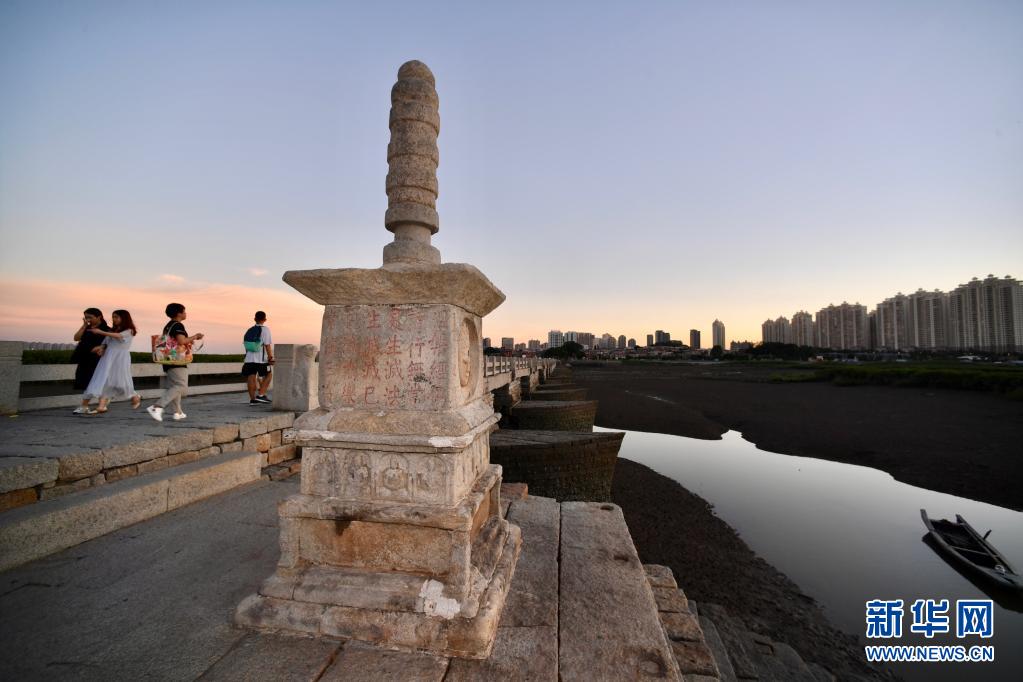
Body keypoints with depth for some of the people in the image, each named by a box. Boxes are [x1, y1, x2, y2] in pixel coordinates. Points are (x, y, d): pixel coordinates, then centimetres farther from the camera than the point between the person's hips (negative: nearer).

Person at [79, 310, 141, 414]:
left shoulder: (129, 331, 2)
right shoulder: (112, 331, 19)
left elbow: (119, 336, -16)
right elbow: (105, 343, 15)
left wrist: (100, 332, -18)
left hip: (121, 357, -5)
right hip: (108, 357, 6)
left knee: (120, 381, -3)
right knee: (104, 380, -7)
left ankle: (135, 398, 20)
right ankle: (102, 406, -14)